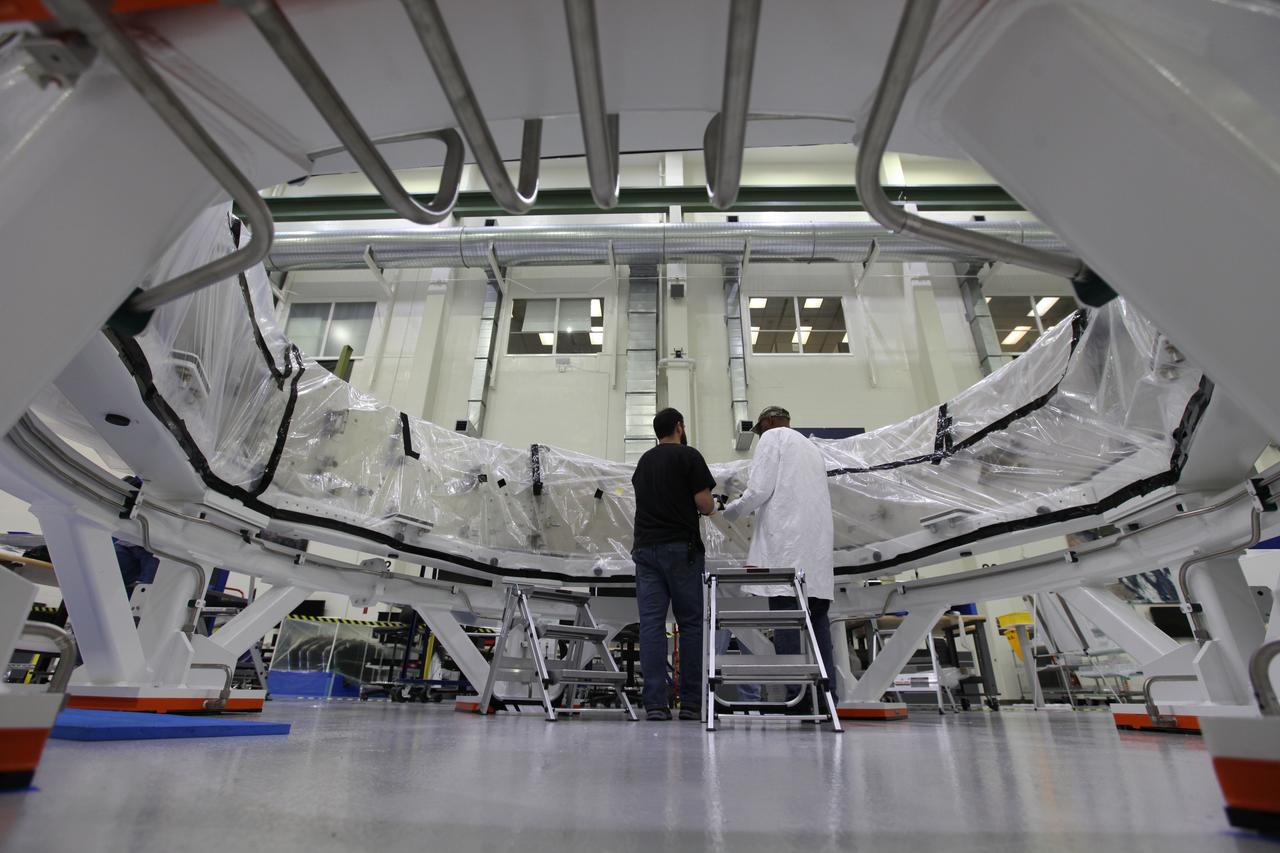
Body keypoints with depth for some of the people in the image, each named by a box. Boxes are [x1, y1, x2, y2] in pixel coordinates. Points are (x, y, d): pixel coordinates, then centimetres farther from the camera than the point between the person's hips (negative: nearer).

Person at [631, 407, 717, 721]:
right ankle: (691, 703, 8)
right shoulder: (689, 455, -2)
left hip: (645, 548, 5)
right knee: (690, 624, 4)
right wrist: (709, 503, 16)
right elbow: (705, 504, -8)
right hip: (681, 548, -5)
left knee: (651, 624, 1)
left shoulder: (644, 461, 18)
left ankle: (655, 704, -1)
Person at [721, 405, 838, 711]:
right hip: (818, 540, 8)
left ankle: (795, 696, -11)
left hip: (786, 542, -8)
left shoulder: (773, 437, 5)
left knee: (785, 612, -9)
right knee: (817, 615, 7)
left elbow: (760, 489, -7)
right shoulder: (811, 447, 28)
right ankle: (827, 693, 5)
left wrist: (730, 511, 8)